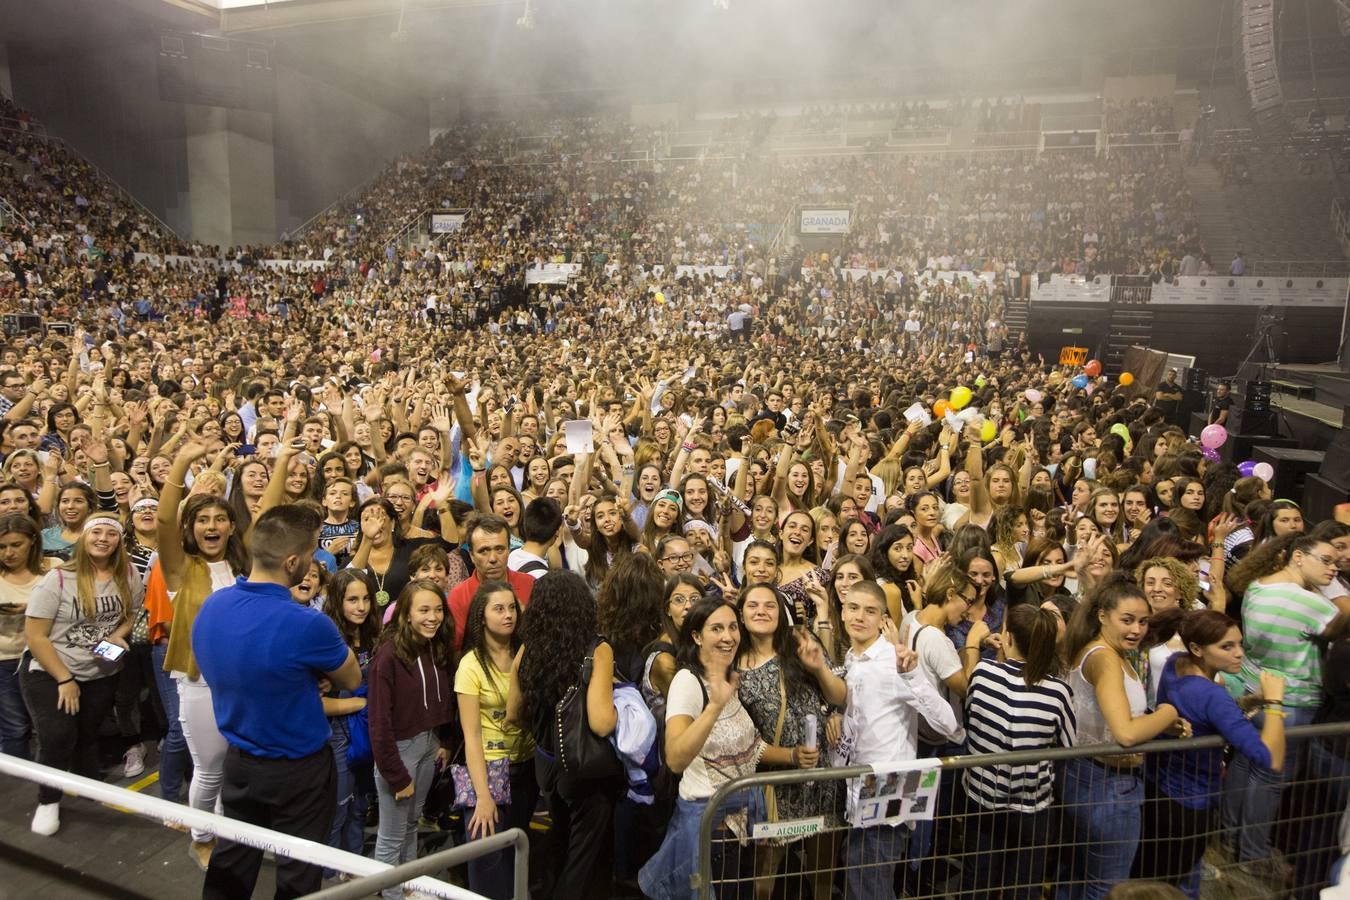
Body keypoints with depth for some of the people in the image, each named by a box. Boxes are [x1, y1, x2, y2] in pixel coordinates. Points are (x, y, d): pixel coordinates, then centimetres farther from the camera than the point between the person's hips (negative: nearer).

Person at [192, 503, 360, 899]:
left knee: (230, 868, 23)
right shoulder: (307, 625, -31)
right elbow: (351, 679, -12)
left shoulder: (210, 607, -9)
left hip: (238, 760, 6)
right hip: (299, 770, -6)